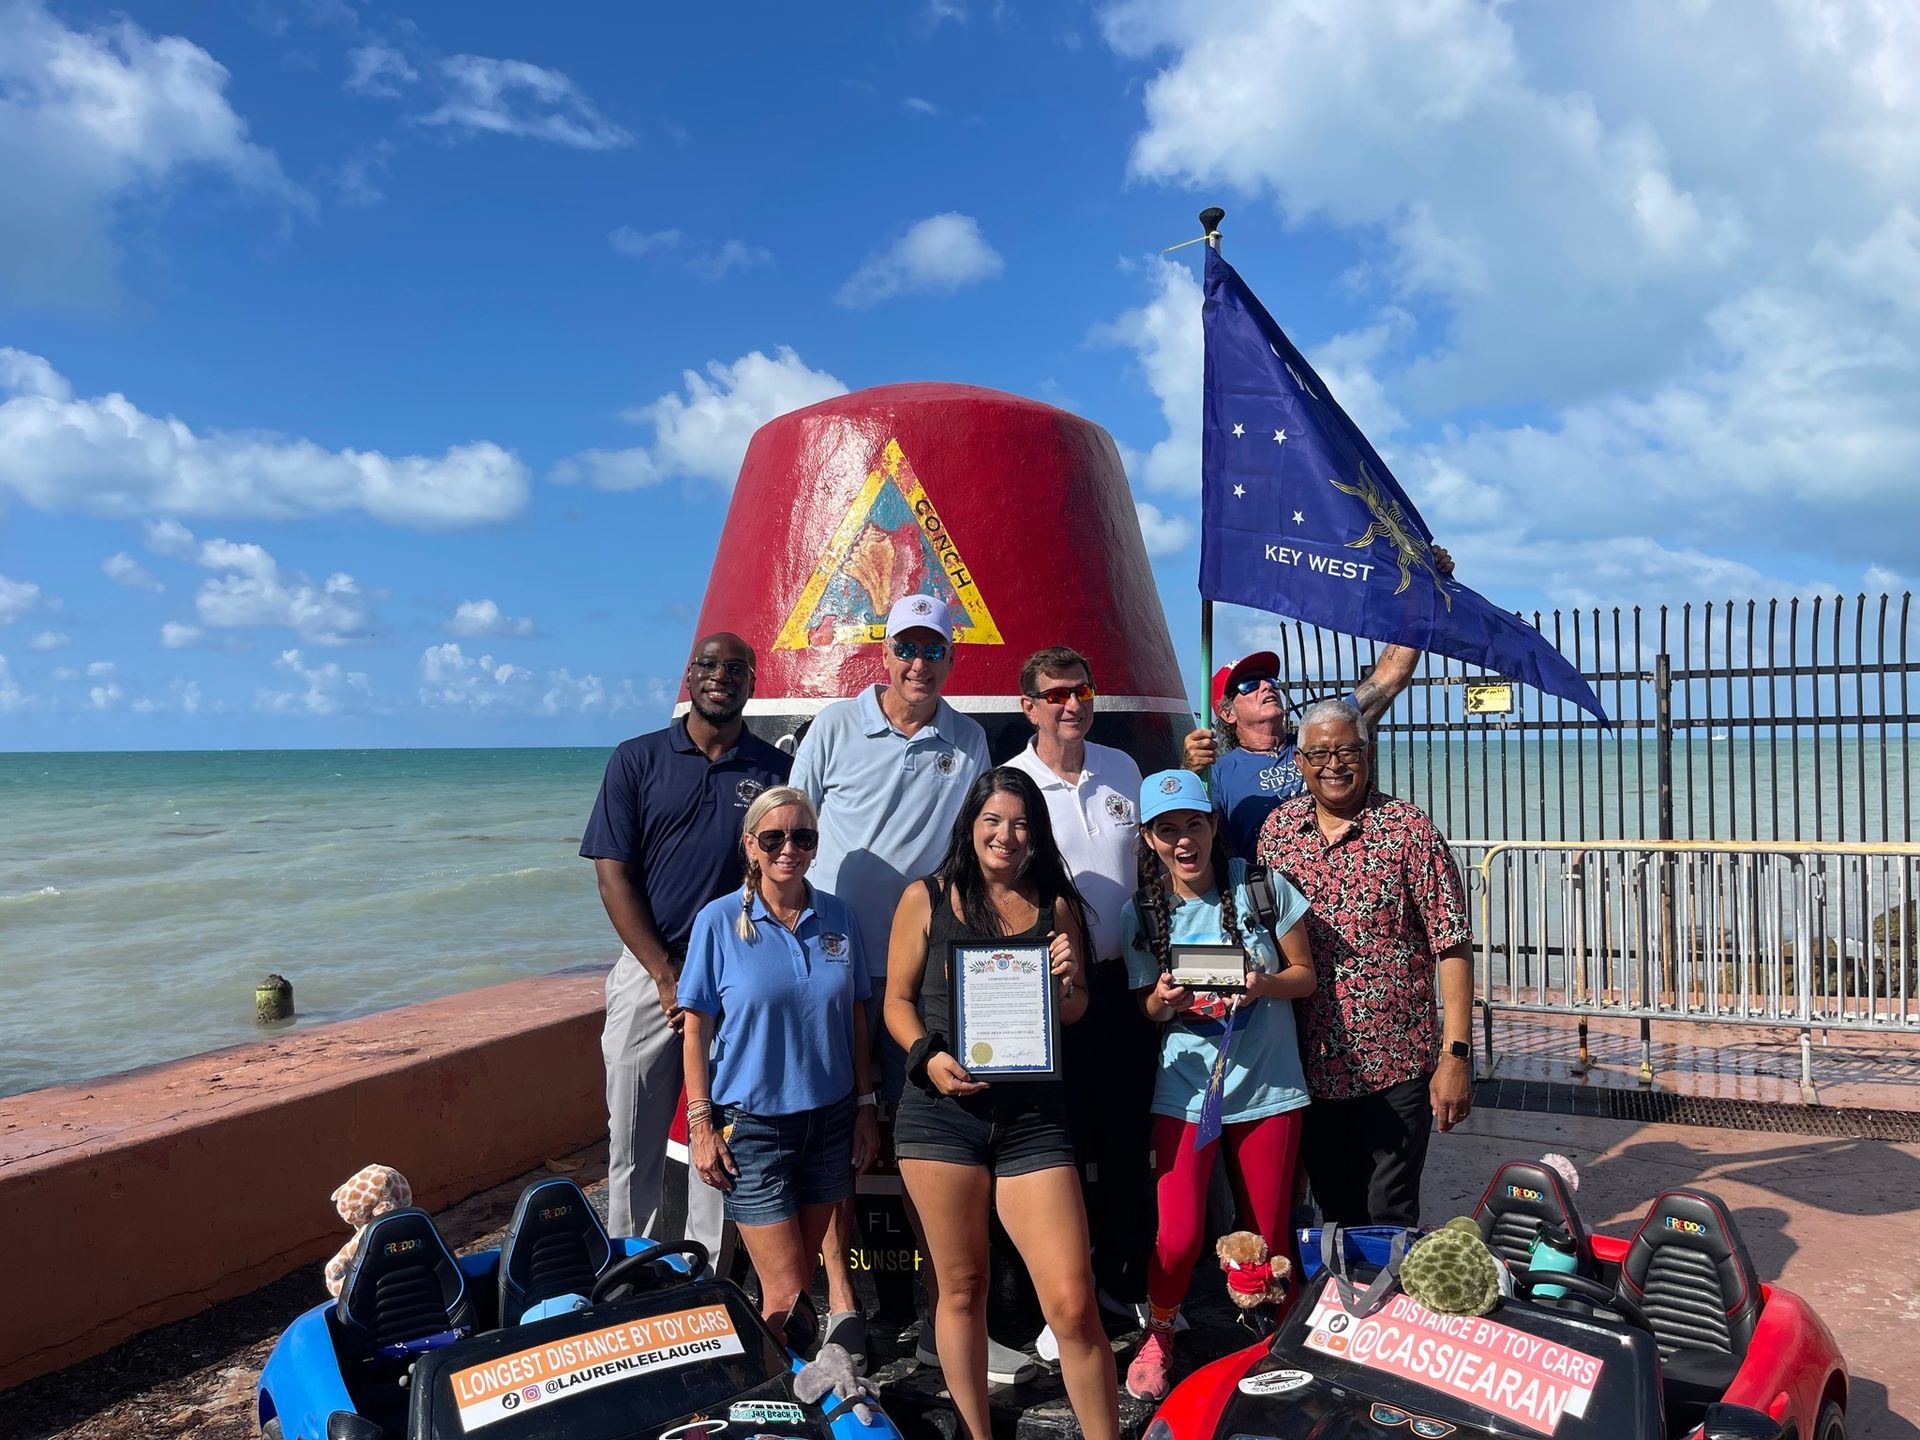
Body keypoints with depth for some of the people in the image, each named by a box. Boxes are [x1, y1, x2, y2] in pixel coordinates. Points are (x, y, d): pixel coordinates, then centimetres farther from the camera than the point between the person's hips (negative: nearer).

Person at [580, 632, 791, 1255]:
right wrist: (668, 977, -8)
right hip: (648, 970, 0)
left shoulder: (775, 770, 4)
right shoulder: (637, 760, 4)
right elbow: (613, 874, -1)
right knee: (633, 1139, 6)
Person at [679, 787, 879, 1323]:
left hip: (830, 1118, 4)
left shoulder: (837, 918, 3)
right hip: (752, 1123, -3)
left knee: (801, 1280, 12)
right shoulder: (720, 921, -7)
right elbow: (697, 1030, -5)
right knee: (786, 1293, -4)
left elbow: (855, 1018, 9)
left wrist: (865, 1107, 8)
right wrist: (702, 1125, -8)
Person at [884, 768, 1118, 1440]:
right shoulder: (926, 899, 4)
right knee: (959, 1288, 11)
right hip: (942, 1111, 0)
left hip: (1033, 1114, 1)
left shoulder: (1056, 906, 10)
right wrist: (927, 1057, -12)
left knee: (1073, 1305, -4)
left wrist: (1067, 981, -7)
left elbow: (1074, 1014, 15)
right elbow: (897, 1000, 6)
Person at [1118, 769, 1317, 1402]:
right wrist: (1164, 1001, -15)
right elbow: (1148, 1009, 8)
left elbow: (1305, 975, 2)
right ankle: (1157, 1336, 23)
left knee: (1267, 1238, 6)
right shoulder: (1142, 913, 0)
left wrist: (1264, 984, -19)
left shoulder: (1263, 890, -4)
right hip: (1185, 1088, 0)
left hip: (1268, 1088, 0)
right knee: (1179, 1236, -7)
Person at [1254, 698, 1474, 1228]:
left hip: (1396, 1066, -4)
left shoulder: (1409, 831, -9)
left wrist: (1455, 1055, -14)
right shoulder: (1278, 828, 3)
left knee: (1389, 1221, 4)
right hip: (1312, 1066, 4)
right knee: (1336, 1216, 17)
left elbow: (1452, 947, -10)